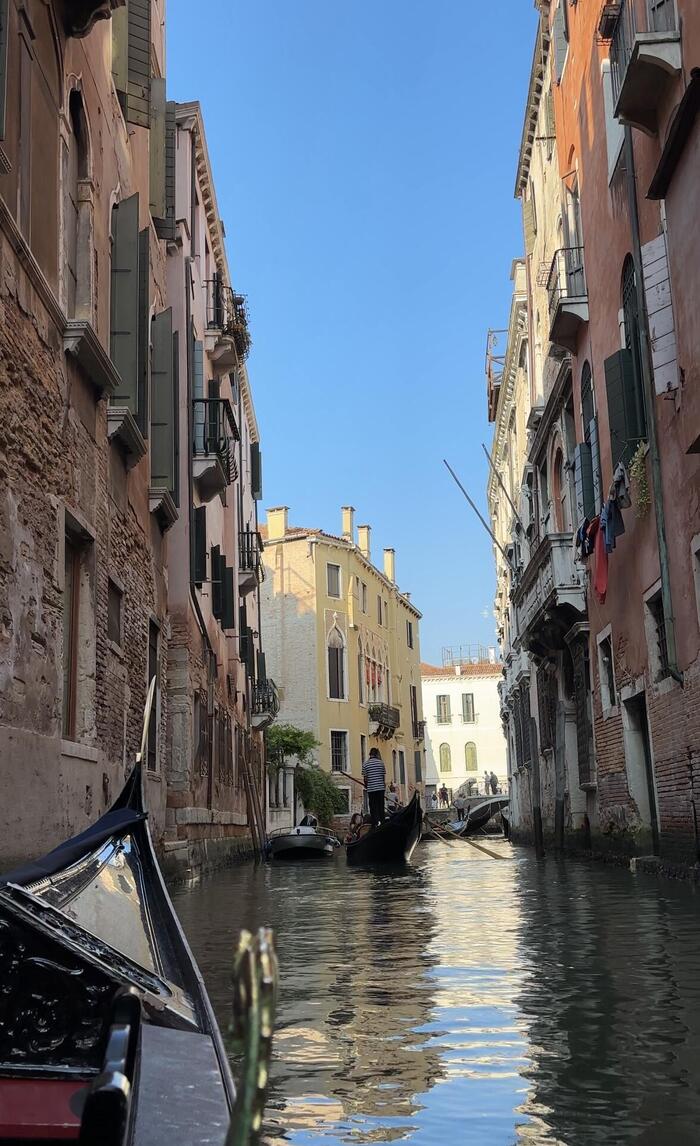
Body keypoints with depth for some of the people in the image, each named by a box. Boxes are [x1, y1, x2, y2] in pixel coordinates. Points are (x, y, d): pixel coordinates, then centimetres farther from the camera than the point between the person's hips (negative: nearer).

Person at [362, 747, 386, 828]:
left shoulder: (365, 764, -3)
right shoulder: (381, 762, -1)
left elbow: (365, 777, 0)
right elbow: (384, 775, 3)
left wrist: (366, 786, 16)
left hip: (371, 788, -1)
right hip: (381, 787, 1)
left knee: (373, 807, 4)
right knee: (381, 806, 10)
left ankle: (375, 823, -3)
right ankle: (382, 822, 13)